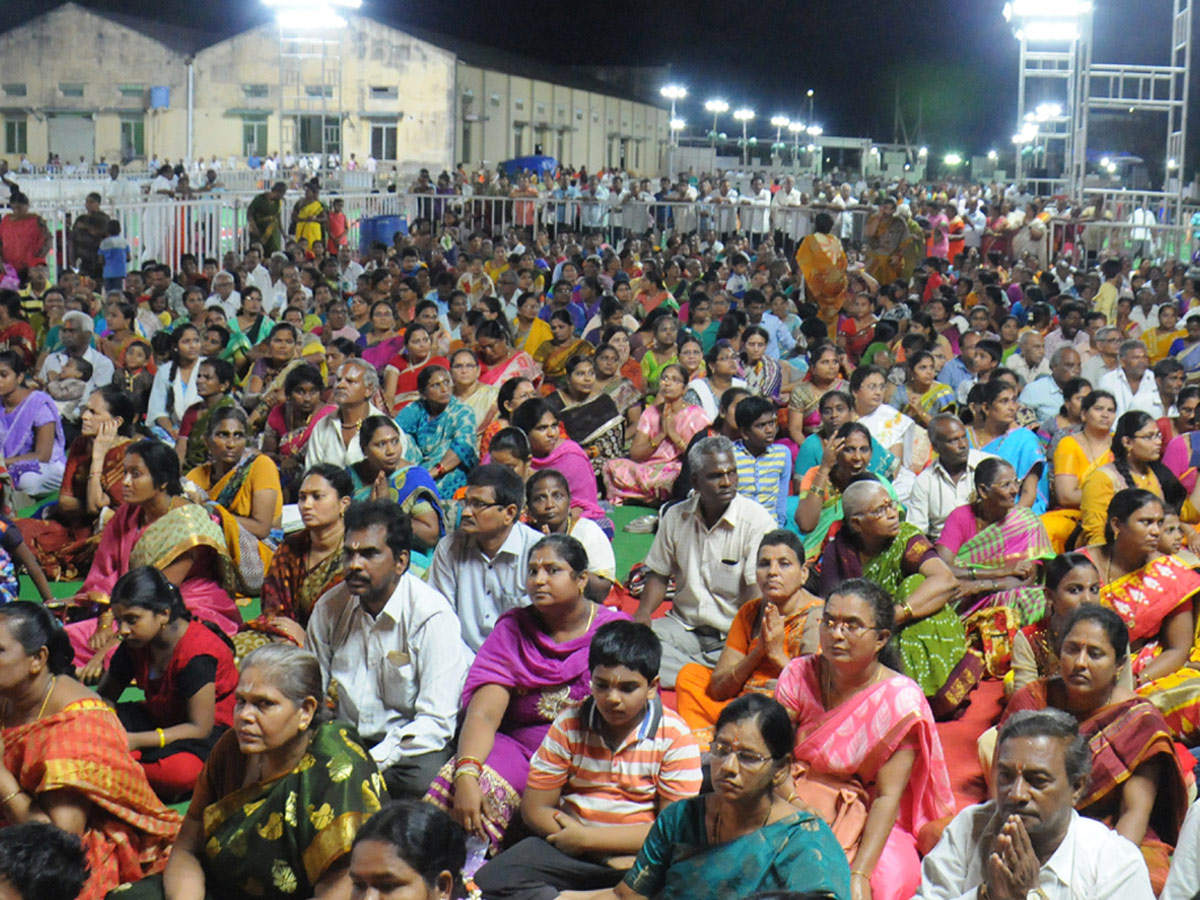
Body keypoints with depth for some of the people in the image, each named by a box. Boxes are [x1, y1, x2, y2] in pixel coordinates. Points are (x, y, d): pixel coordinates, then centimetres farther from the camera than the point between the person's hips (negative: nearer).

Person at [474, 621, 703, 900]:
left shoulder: (674, 736, -6)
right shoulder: (569, 724, 1)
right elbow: (535, 808, 1)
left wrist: (587, 838, -13)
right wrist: (607, 856, -12)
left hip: (641, 855, -2)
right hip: (568, 843, 2)